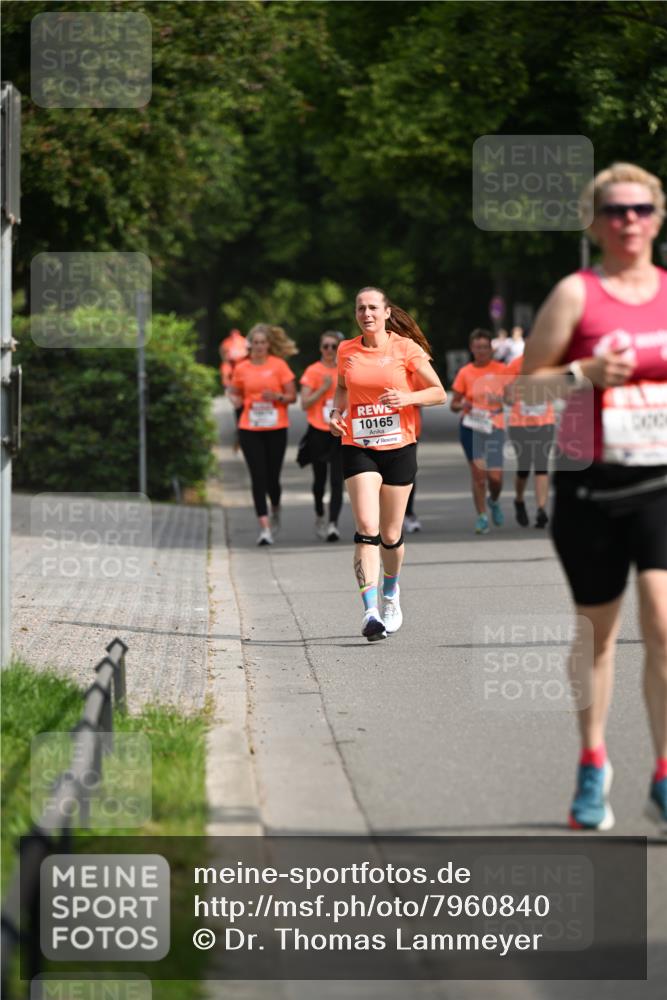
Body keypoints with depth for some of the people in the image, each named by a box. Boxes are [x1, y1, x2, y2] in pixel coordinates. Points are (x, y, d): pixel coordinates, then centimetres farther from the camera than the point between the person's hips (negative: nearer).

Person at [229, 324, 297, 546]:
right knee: (258, 477, -7)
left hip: (276, 429, -1)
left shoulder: (279, 365, 0)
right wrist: (236, 400, -5)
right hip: (250, 430, 1)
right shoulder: (241, 369, 5)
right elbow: (235, 393, 18)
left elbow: (292, 396, 1)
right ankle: (265, 527, -8)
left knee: (272, 477, 2)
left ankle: (275, 510, 35)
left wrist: (277, 397, -18)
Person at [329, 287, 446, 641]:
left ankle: (390, 592, 38)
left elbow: (439, 393, 0)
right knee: (367, 529, -16)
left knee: (391, 535, 8)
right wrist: (337, 412, 3)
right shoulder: (346, 351, 4)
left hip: (399, 448, -1)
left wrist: (406, 398, -18)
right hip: (358, 449, 1)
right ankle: (370, 613, -21)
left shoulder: (406, 348, -4)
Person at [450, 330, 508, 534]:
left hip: (494, 427, 0)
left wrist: (501, 400, -12)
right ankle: (482, 516, 1)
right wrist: (462, 405, -17)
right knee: (478, 472, -7)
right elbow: (453, 404, 6)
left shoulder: (501, 370, 3)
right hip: (471, 427, 0)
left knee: (495, 476, -3)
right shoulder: (465, 373, 2)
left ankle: (494, 502, 30)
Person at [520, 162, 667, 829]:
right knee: (597, 632, 11)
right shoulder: (577, 294, -2)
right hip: (591, 482, -1)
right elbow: (525, 383, 0)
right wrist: (584, 373, -16)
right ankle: (592, 764, 31)